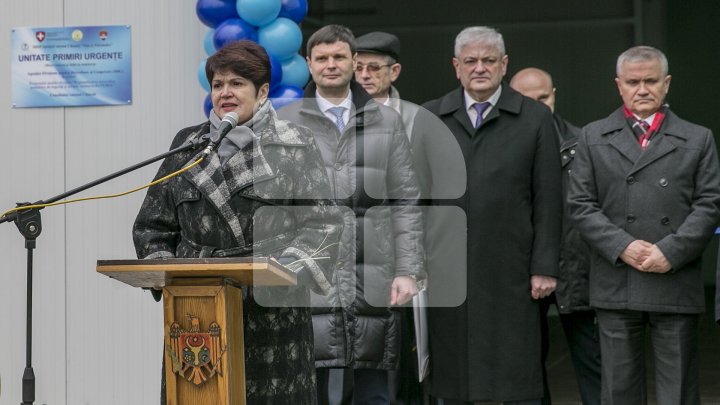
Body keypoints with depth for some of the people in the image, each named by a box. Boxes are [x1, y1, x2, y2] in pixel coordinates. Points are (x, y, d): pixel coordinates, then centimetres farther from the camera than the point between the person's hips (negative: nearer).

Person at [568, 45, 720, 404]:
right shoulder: (593, 138, 10)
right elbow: (581, 205, 3)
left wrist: (670, 252, -11)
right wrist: (622, 247, -11)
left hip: (676, 284, 0)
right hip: (615, 286, 0)